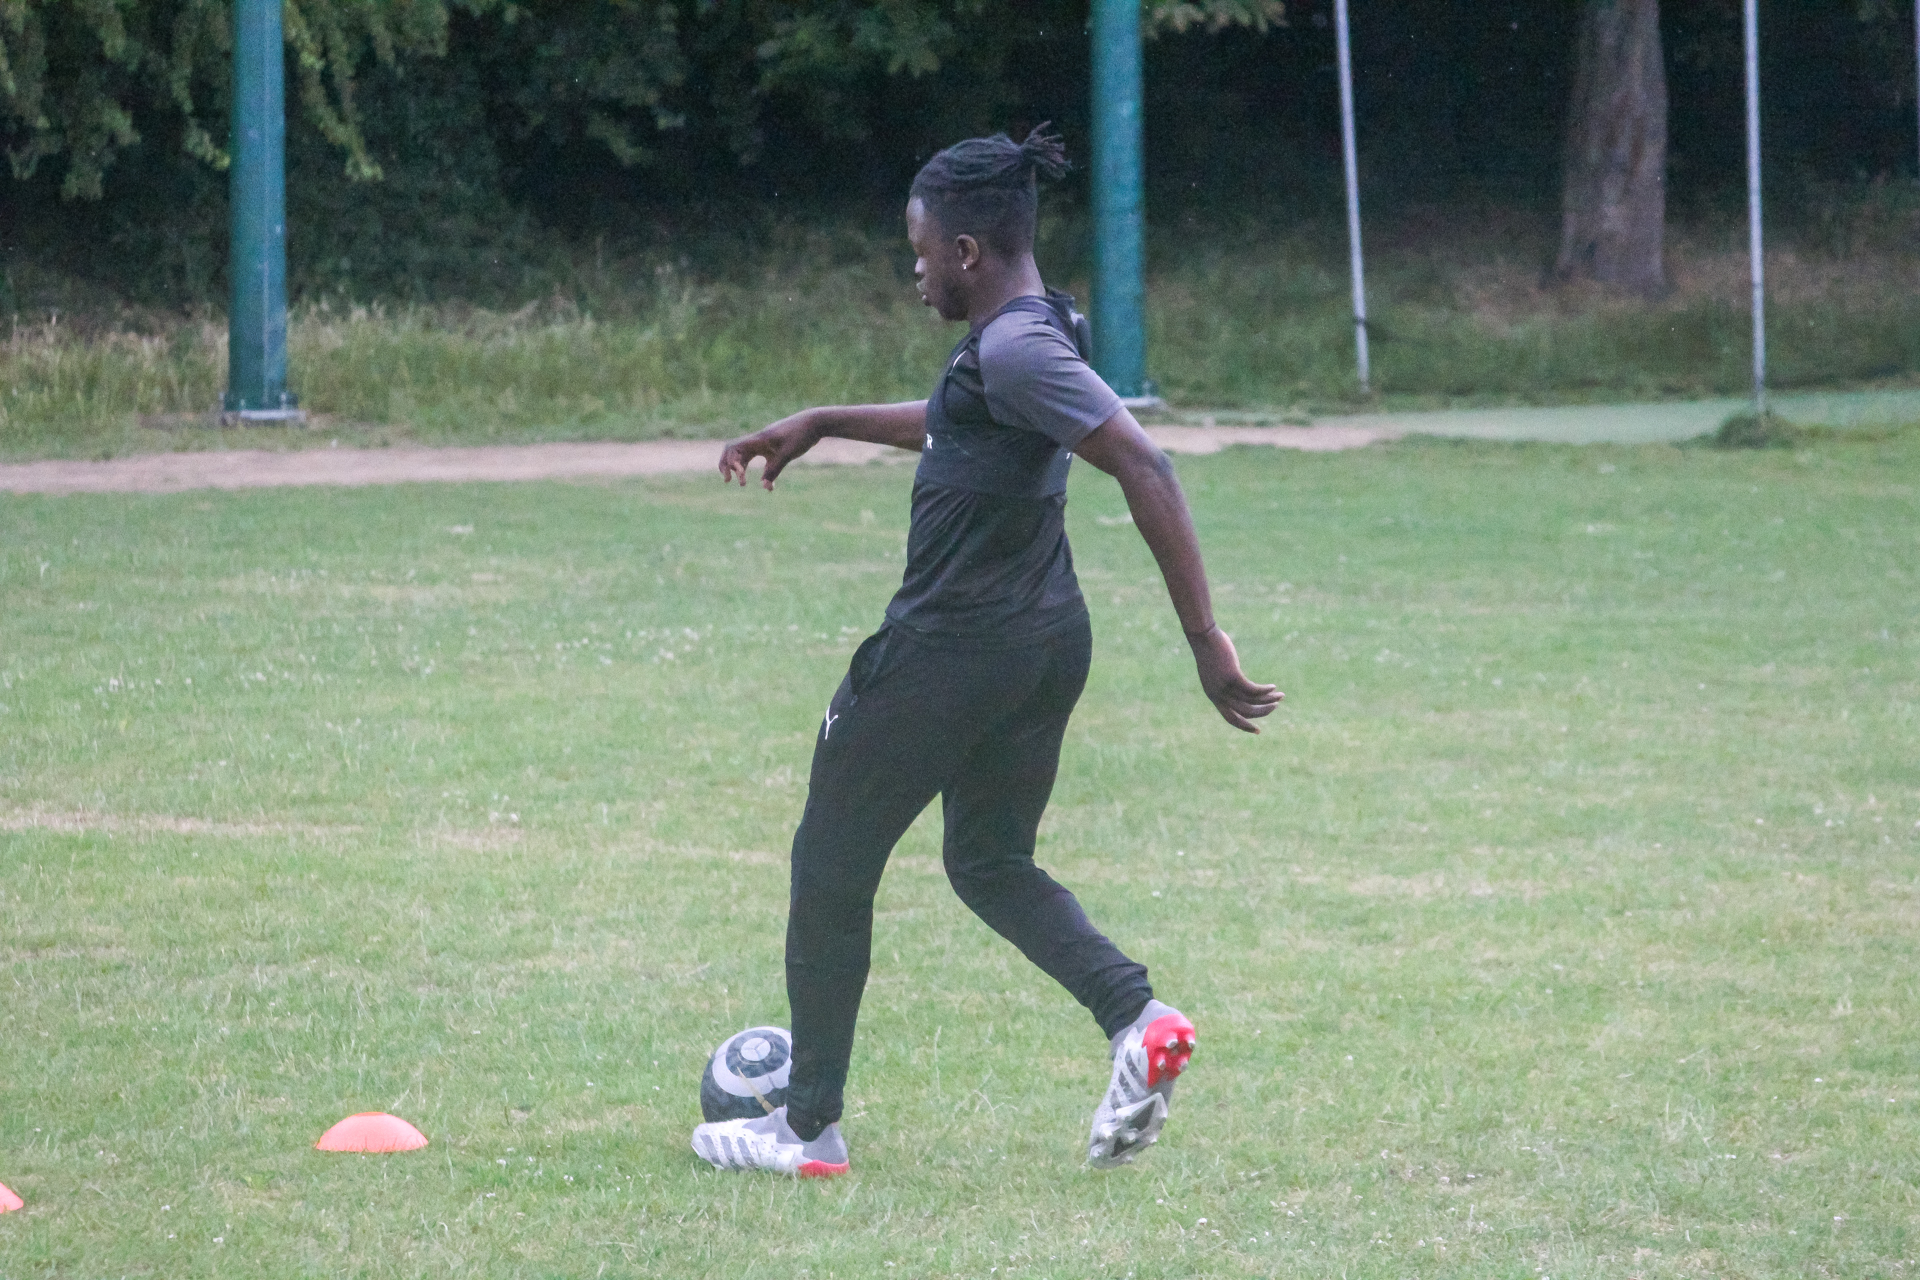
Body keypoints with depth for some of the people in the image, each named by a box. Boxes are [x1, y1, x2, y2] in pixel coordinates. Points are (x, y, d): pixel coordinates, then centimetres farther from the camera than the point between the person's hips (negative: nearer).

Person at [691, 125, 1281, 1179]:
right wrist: (822, 424, 35)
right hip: (1045, 644, 10)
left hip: (949, 648, -10)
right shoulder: (1022, 336, 9)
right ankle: (1137, 1018, -2)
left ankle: (808, 1129, 14)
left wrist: (1205, 638, -28)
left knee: (830, 865, 7)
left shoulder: (1015, 350, -22)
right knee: (990, 863, 22)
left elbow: (1144, 469, -28)